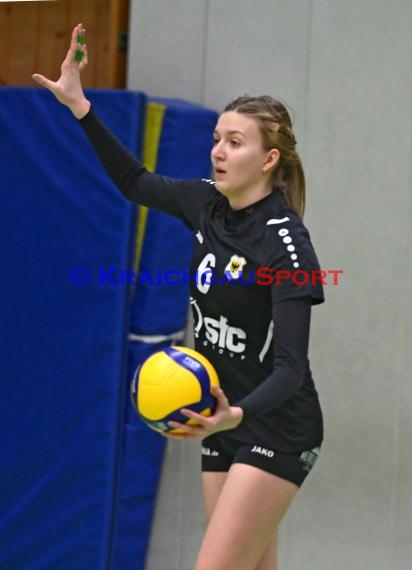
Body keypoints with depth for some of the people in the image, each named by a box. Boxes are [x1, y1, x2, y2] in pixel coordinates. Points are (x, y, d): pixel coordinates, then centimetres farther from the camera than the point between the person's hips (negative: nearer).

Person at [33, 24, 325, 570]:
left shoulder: (287, 243, -21)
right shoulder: (208, 205, 0)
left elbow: (291, 367, -26)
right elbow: (137, 183, 19)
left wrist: (237, 415, -45)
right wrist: (80, 106, 11)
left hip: (277, 431, -8)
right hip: (226, 426, 8)